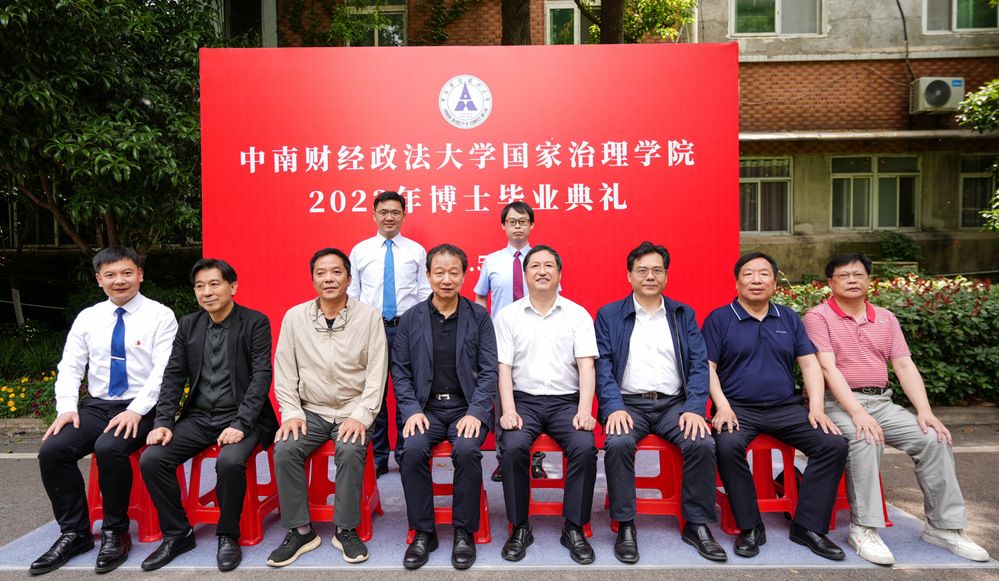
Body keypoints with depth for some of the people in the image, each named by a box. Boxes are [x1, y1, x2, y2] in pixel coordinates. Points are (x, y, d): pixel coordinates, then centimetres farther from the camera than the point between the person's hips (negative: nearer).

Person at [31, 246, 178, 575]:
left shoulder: (160, 315, -4)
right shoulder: (87, 318, 11)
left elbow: (164, 370, -12)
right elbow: (70, 367, 10)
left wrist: (136, 410, -22)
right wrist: (67, 407, -7)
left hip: (140, 409, -5)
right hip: (96, 406, 5)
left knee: (109, 448, -31)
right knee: (51, 451, -17)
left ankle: (115, 533, -10)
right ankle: (74, 533, 1)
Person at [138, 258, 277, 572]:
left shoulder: (255, 322, -5)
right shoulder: (188, 325, 10)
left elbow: (261, 376, -12)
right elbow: (173, 376, 8)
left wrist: (240, 425, -21)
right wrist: (163, 423, -6)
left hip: (240, 417, -5)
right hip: (198, 417, 5)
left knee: (230, 461, -32)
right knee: (151, 459, -15)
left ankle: (228, 536, -6)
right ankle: (177, 534, 6)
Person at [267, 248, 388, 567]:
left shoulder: (369, 316, -4)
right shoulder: (294, 317, 2)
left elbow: (377, 372, -5)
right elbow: (285, 371, 5)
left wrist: (361, 416, -14)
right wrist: (291, 413, -6)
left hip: (352, 411, -2)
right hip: (311, 410, 3)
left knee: (350, 451, -29)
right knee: (284, 450, -22)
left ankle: (346, 529, -7)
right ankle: (300, 530, -4)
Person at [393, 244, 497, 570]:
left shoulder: (479, 317, 5)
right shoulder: (411, 318, 7)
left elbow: (489, 370, 0)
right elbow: (400, 371, 5)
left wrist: (475, 412, -13)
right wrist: (412, 410, -8)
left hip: (468, 407, -1)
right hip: (426, 407, 1)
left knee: (467, 450, -29)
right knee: (412, 450, -26)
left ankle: (464, 532, -7)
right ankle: (423, 532, -6)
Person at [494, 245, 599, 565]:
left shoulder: (578, 314, 7)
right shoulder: (508, 316, 7)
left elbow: (586, 365, 0)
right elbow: (504, 367, 1)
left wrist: (585, 410, -13)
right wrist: (509, 410, -13)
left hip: (566, 400, 1)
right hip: (524, 399, 0)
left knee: (585, 447, -26)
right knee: (513, 447, -28)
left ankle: (574, 529, -7)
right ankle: (519, 527, -7)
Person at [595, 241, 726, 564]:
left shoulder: (684, 314, 13)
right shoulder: (609, 315, 8)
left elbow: (699, 365, 4)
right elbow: (603, 366, -2)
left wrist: (694, 408, -11)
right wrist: (614, 407, -17)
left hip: (674, 403, 2)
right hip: (628, 403, -1)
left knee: (703, 443, -25)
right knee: (618, 443, -31)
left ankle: (698, 525, -5)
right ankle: (625, 527, -14)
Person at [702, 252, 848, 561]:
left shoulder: (789, 319, 15)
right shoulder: (719, 319, 3)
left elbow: (810, 364, 11)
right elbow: (708, 367, -2)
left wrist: (816, 407, -3)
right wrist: (722, 406, -16)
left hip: (786, 408, 4)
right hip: (738, 408, -4)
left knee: (834, 444, -17)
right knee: (727, 446, -33)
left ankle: (808, 526, -3)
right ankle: (750, 527, -13)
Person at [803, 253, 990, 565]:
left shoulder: (886, 318, 14)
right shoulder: (818, 317, -4)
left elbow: (904, 366, 7)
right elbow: (828, 368, -15)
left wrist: (925, 410, -8)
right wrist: (857, 413, -26)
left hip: (881, 402, 6)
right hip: (838, 403, -5)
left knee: (935, 438, -15)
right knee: (865, 440, -34)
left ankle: (944, 526, -2)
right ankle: (863, 529, -23)